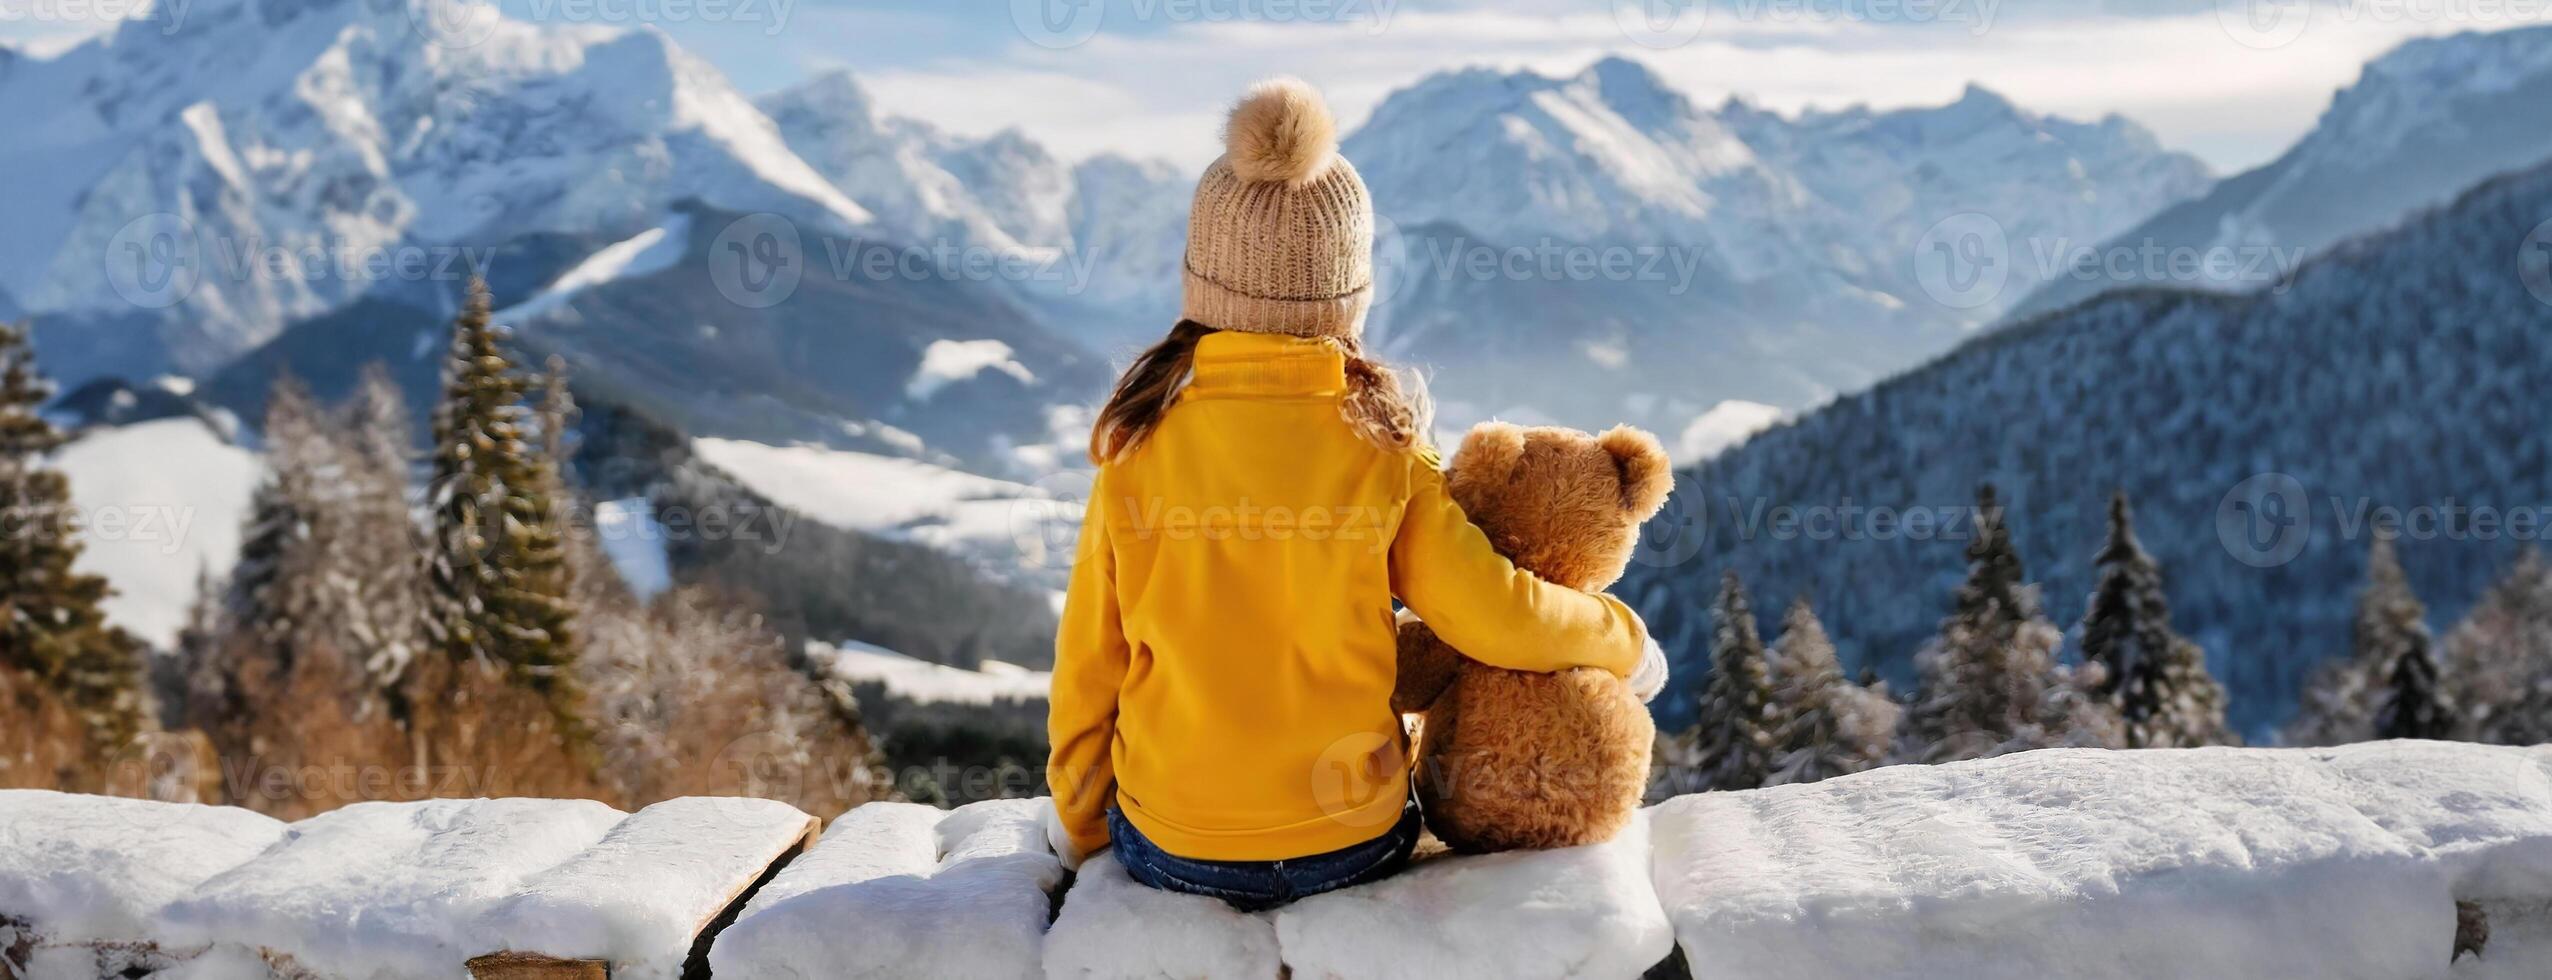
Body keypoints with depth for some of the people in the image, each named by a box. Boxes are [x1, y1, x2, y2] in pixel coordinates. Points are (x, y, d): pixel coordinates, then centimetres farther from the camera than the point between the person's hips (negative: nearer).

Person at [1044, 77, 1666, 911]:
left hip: (1172, 848, 0)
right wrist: (1623, 641, 11)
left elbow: (1089, 661, -3)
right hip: (1351, 844, 0)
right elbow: (1494, 614, -9)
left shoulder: (1140, 443, -10)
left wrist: (1076, 824, 13)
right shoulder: (1381, 444, -12)